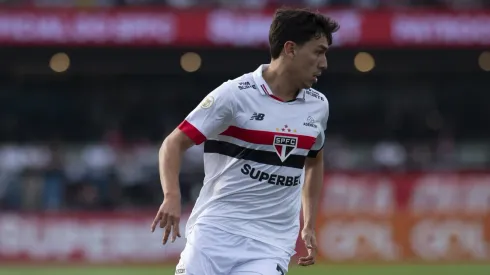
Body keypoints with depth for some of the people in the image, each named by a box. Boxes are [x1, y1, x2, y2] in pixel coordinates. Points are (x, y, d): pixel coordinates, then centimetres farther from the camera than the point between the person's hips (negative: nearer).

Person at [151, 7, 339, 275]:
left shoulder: (318, 106, 8)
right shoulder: (234, 94, -8)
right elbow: (174, 143, -8)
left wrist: (310, 226, 23)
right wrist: (172, 196, -25)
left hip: (271, 245, 3)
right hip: (215, 234, -3)